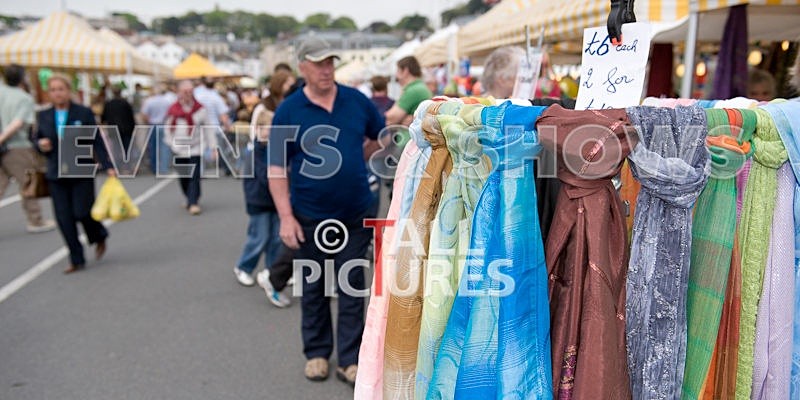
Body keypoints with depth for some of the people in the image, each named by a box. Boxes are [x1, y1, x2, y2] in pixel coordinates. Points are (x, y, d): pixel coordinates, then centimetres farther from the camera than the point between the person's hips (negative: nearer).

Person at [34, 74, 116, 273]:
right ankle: (76, 260, 13)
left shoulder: (84, 113, -2)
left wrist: (108, 166, -10)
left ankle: (100, 237, 29)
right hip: (56, 175, 3)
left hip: (82, 173, -3)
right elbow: (37, 139, 19)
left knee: (82, 212, -5)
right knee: (64, 218, 1)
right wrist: (40, 144, -6)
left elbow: (97, 142, -3)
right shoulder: (43, 116, 7)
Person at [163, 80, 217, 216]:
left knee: (194, 177, -10)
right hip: (179, 149, 2)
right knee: (183, 178, 9)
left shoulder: (201, 108, -1)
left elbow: (208, 128, 2)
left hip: (196, 149, -2)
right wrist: (170, 143, 3)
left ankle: (193, 203, -8)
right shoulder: (173, 109, 0)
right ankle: (190, 198, 30)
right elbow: (168, 127, 10)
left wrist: (213, 147, 0)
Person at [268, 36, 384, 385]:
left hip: (355, 213, 2)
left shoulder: (356, 100, -1)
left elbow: (381, 136, 16)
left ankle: (350, 360, 20)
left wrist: (355, 160, 9)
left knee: (352, 288, 8)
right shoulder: (288, 111, -7)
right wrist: (286, 217, -13)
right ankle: (317, 353, 31)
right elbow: (277, 168, -8)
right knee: (313, 288, 14)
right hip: (310, 216, -1)